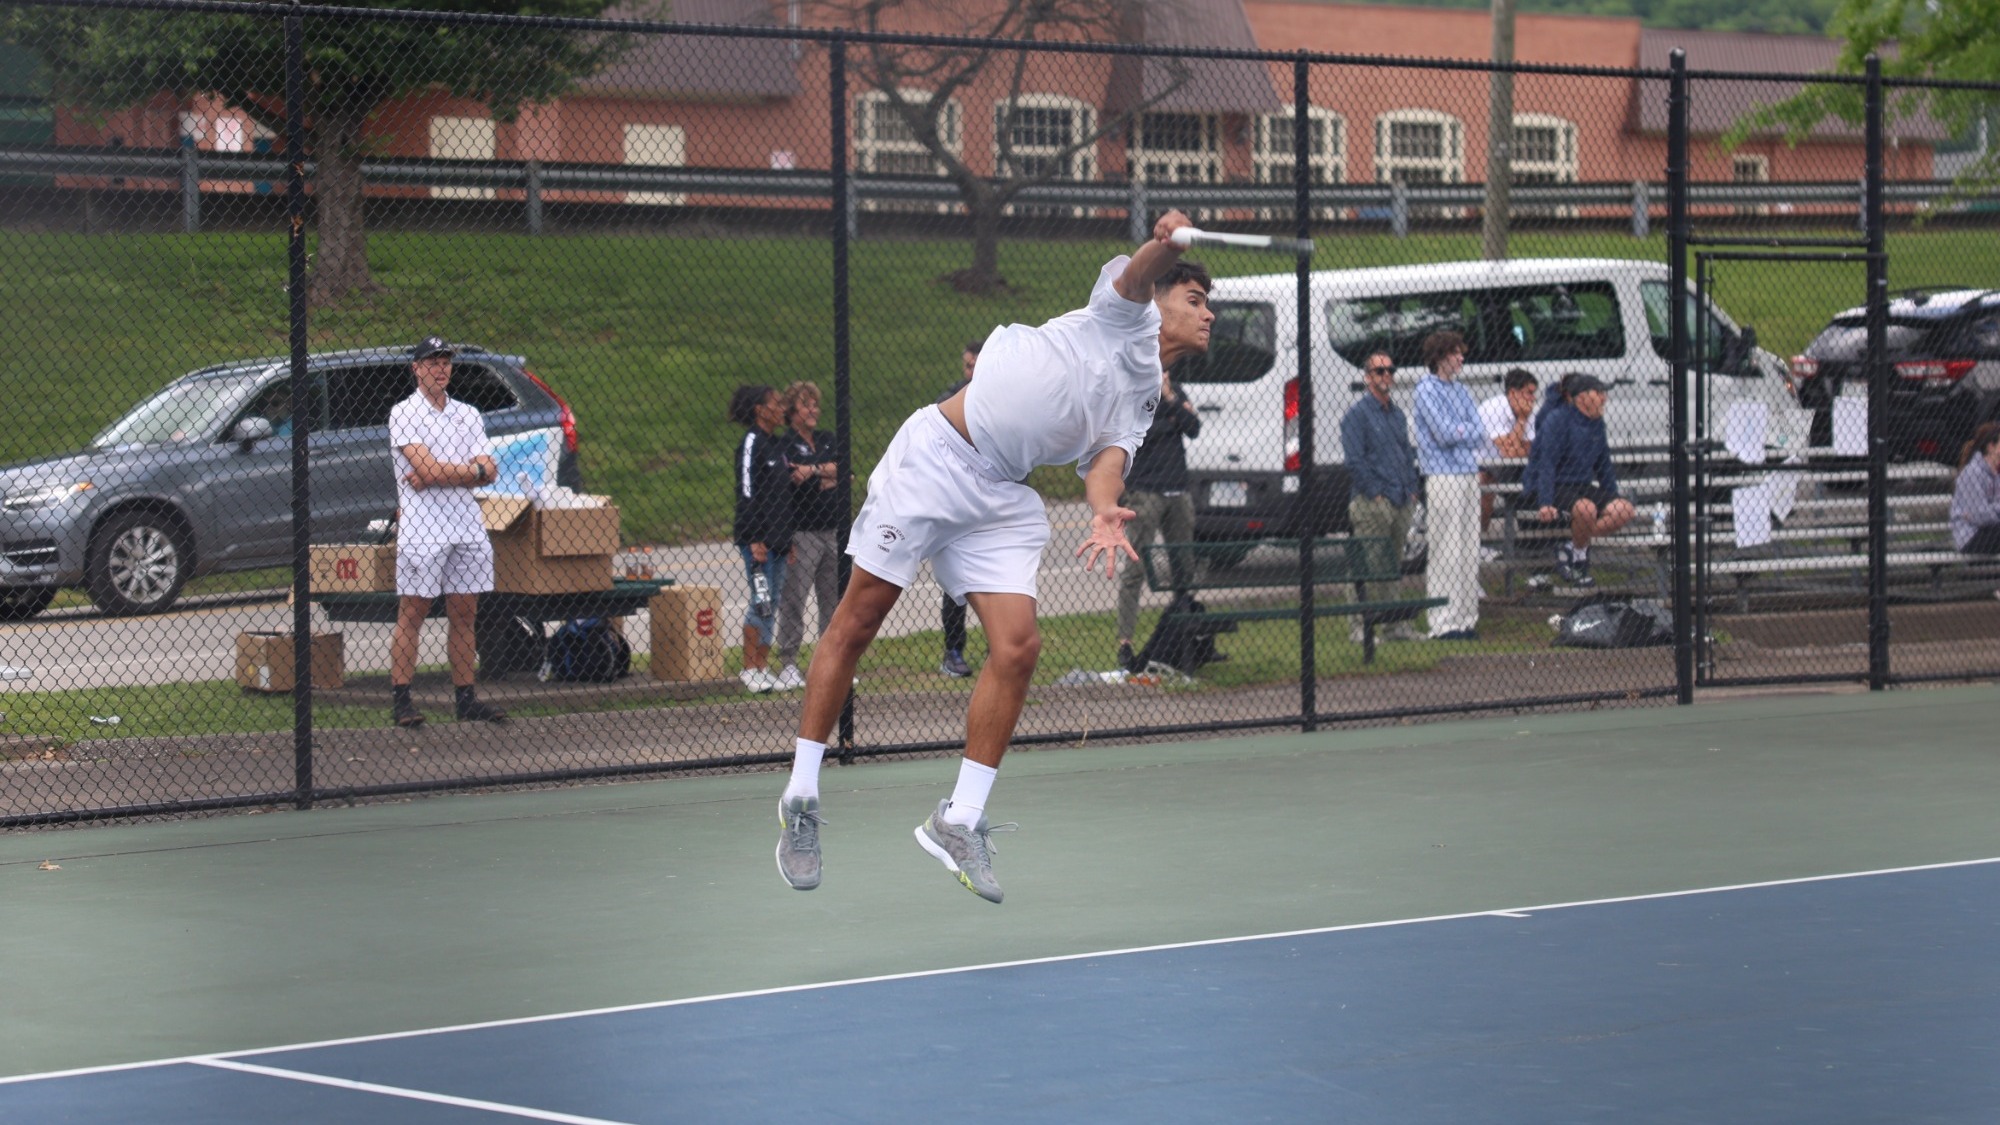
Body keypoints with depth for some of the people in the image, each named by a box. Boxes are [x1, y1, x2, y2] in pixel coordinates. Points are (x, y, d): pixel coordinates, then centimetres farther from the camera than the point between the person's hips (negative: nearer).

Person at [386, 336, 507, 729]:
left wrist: (437, 476, -9)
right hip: (422, 529, -5)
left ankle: (466, 699, 10)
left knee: (464, 615, 6)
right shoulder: (404, 413, -1)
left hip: (467, 526, 5)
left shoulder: (468, 414, 14)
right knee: (412, 614, -5)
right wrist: (473, 470, -6)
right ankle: (400, 700, -4)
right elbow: (427, 468, -15)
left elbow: (489, 473, 2)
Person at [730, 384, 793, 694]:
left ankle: (762, 666, 11)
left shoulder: (776, 445, 17)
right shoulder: (751, 443, -10)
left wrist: (789, 539, 19)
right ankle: (750, 669, -6)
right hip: (758, 538, -9)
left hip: (777, 538, 9)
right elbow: (746, 493, -15)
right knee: (762, 603, -10)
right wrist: (754, 540, -20)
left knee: (772, 604, 8)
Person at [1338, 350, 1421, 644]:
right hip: (1372, 503, -8)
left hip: (1401, 502, 8)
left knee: (1394, 565, 11)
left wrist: (1412, 490, 11)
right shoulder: (1357, 413, -5)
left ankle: (1395, 623, 16)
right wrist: (1375, 493, -15)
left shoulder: (1397, 414, 19)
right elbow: (1354, 460, -12)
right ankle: (1361, 627, -7)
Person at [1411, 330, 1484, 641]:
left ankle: (1466, 619, 12)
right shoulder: (1427, 389, -5)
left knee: (1469, 551, 7)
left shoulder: (1460, 390, 17)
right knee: (1446, 553, -8)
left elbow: (1479, 435, 9)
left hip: (1469, 474, 7)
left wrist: (1458, 431, -7)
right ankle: (1443, 624, -7)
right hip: (1443, 477, -7)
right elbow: (1443, 433, -14)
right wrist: (1467, 432, 0)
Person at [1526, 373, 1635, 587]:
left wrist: (1614, 498, 17)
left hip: (1582, 485, 8)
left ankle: (1571, 549, -5)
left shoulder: (1596, 423, 11)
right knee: (1585, 508, -38)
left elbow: (1603, 465, 21)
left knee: (1624, 510, -14)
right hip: (1555, 487, -8)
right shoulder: (1558, 420, -13)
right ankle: (1579, 554, -9)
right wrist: (1545, 503, -29)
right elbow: (1547, 463, -20)